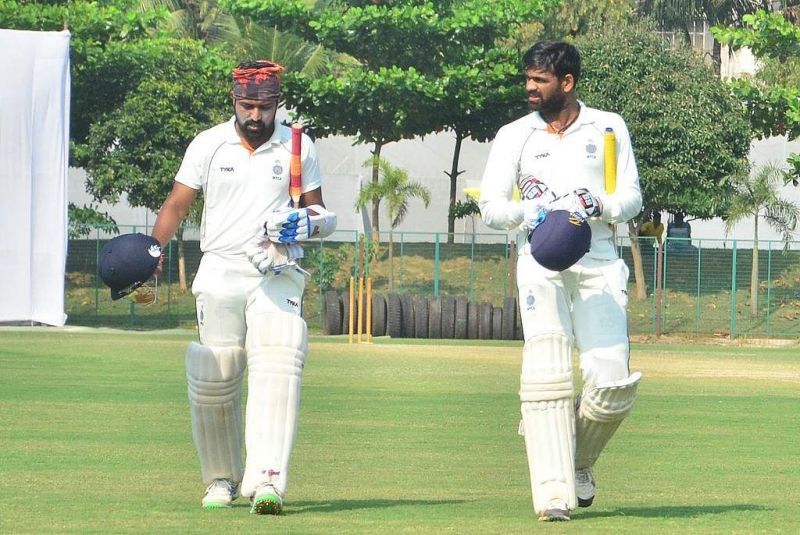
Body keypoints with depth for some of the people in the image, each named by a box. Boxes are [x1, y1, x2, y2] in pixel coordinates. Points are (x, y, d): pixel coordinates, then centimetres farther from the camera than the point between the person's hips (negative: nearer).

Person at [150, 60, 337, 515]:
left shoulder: (298, 148, 5)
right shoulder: (208, 145, 5)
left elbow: (320, 213, 12)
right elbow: (177, 205, 5)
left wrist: (306, 223, -11)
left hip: (277, 274, -1)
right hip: (220, 273, 1)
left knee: (276, 370, -19)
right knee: (213, 379, 0)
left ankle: (267, 481, -28)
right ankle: (222, 478, 19)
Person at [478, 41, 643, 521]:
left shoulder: (609, 128, 10)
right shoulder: (514, 136, 11)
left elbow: (632, 197, 8)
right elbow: (491, 206, 5)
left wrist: (598, 206, -12)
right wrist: (530, 211, -14)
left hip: (599, 263, 0)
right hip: (542, 263, 0)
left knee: (612, 382, -10)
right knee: (546, 374, -13)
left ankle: (579, 459, 19)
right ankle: (554, 493, -14)